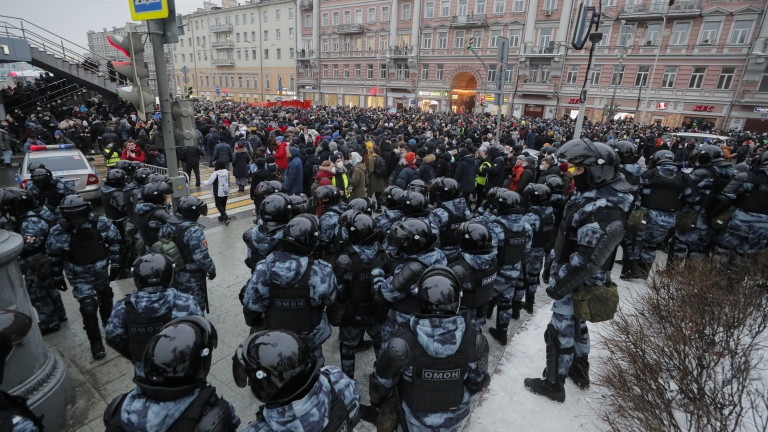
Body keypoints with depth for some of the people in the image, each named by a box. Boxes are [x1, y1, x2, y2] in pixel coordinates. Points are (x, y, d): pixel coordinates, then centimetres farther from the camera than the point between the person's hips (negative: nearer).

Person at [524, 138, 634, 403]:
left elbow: (587, 260, -29)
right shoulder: (595, 195, 3)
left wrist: (559, 284, -20)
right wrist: (556, 270, 18)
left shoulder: (604, 211, -30)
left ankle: (553, 384, 25)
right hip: (577, 280, 10)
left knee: (560, 333, 6)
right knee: (576, 325, 26)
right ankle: (580, 370, 47)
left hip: (577, 283, -10)